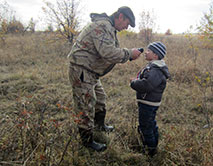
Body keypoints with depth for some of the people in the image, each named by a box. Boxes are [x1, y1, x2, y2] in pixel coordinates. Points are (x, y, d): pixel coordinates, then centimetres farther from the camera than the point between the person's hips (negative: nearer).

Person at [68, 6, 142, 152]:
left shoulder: (110, 29, 15)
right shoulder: (102, 26, -21)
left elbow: (112, 53, 18)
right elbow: (108, 53, -32)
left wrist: (129, 56, 3)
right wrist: (129, 53, -20)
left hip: (91, 72, 11)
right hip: (82, 71, -11)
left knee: (100, 98, 24)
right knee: (86, 106, -1)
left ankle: (100, 125, 47)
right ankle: (87, 140, 13)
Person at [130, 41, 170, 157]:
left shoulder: (156, 71, -26)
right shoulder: (153, 67, 9)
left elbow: (146, 85, -37)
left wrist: (133, 83, -21)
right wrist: (136, 81, 2)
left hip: (148, 104, -11)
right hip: (150, 103, 11)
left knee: (145, 127, 3)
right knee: (151, 124, 24)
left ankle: (150, 151, 20)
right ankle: (154, 145, 42)